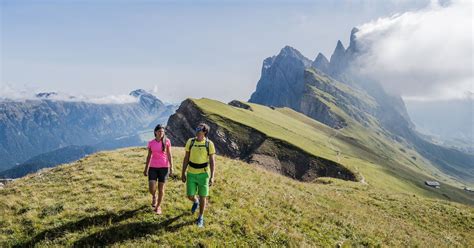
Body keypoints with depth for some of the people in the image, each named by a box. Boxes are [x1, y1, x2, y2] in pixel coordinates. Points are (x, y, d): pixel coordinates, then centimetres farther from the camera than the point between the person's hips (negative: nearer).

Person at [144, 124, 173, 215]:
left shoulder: (167, 141, -4)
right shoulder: (151, 143, 2)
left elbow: (169, 155, -2)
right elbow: (149, 156, 8)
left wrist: (171, 167, -7)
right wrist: (146, 169, 10)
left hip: (163, 167, -1)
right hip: (153, 167, 1)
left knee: (161, 188, 4)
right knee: (151, 189, -8)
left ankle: (158, 206, 24)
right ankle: (154, 197, 27)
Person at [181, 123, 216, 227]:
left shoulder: (209, 144, -12)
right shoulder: (190, 141, -6)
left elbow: (212, 161, -9)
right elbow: (186, 158, 1)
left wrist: (212, 177, -13)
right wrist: (183, 173, 1)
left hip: (203, 173, -2)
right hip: (191, 174, 2)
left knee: (202, 196, 4)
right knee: (190, 196, 5)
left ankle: (200, 218, 26)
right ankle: (195, 202, 44)